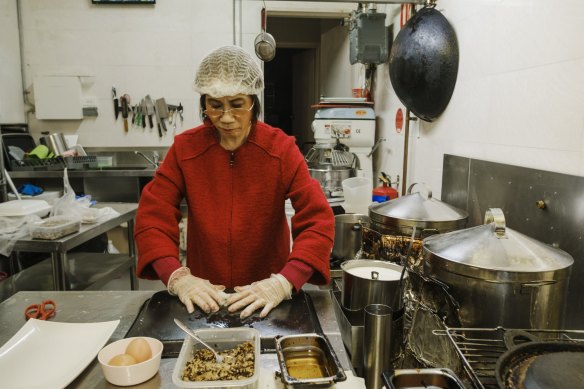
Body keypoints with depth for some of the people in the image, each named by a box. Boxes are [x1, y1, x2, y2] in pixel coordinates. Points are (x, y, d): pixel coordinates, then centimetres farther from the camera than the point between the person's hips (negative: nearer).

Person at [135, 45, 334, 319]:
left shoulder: (281, 148, -7)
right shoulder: (184, 148, -3)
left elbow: (318, 220, -13)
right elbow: (153, 216, -5)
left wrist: (285, 281, -27)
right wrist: (177, 276, -20)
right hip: (203, 297, 1)